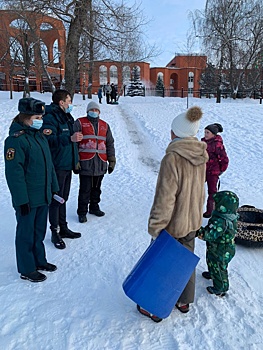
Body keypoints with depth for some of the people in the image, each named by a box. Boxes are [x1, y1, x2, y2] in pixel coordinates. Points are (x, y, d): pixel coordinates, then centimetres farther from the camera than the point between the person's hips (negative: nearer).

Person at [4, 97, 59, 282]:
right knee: (26, 233, 8)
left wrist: (53, 188, 15)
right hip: (27, 199, -8)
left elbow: (49, 164, 15)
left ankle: (39, 260, 38)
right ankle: (26, 269, 24)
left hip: (44, 196, 8)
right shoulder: (16, 139, -17)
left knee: (39, 231, 21)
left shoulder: (40, 136, 9)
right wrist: (21, 199, -21)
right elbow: (14, 172, -20)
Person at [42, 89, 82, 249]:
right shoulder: (50, 117, -13)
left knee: (63, 198, 17)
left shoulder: (67, 117, 16)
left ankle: (63, 228, 29)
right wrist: (70, 138, -34)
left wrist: (75, 160, 19)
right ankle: (55, 232, 11)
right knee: (56, 199, 0)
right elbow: (49, 139, -26)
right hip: (57, 166, -9)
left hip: (67, 165, 9)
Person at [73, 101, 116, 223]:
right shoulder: (80, 123, 4)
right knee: (85, 189, -2)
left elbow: (110, 144, 19)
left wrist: (112, 161, 14)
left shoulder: (105, 125, 17)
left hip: (100, 164, 4)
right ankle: (82, 212, 9)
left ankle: (94, 207, 29)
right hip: (86, 163, -4)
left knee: (96, 188, 13)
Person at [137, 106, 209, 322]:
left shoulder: (173, 158, -25)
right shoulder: (200, 155, -1)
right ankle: (184, 301, 41)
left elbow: (165, 197, -25)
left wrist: (155, 226, -17)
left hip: (173, 223, -7)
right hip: (193, 221, 7)